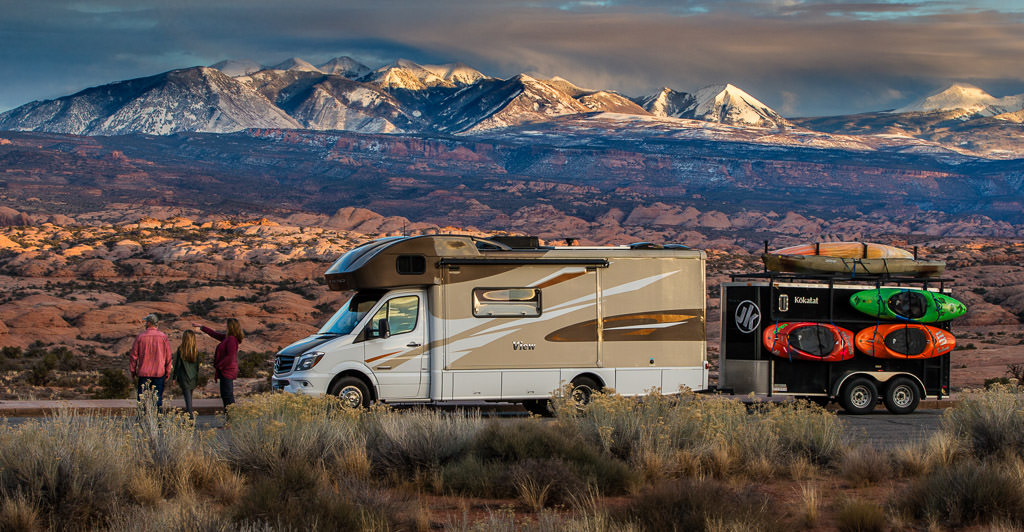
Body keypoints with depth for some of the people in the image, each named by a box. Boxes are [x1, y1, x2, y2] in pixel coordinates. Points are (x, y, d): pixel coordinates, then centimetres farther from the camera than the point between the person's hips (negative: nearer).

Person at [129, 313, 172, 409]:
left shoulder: (140, 336, -4)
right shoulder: (163, 337, -2)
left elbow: (133, 355, 0)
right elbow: (168, 356, 2)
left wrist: (132, 370, 10)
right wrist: (167, 371, 10)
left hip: (143, 372, -1)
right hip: (159, 372, 1)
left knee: (142, 398, 4)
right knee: (158, 397, 5)